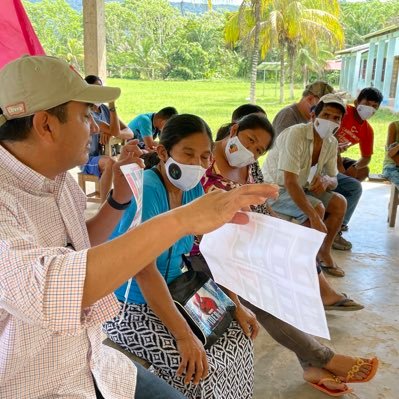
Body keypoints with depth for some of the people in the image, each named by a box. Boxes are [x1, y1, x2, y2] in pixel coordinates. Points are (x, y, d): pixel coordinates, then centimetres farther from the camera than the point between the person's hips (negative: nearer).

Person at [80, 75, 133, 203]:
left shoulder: (105, 109, 6)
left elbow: (130, 133, -1)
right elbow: (116, 132, -24)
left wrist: (109, 133, -20)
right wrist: (112, 104, -22)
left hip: (107, 156, 7)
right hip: (89, 160, -7)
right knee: (111, 162, -38)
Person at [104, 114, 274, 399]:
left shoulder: (193, 190, -1)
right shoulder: (145, 189, -25)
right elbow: (144, 271, -28)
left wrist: (238, 306, 0)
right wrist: (184, 335, -28)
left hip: (171, 294, 8)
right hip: (128, 306, -7)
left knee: (239, 335, 3)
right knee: (202, 370, -19)